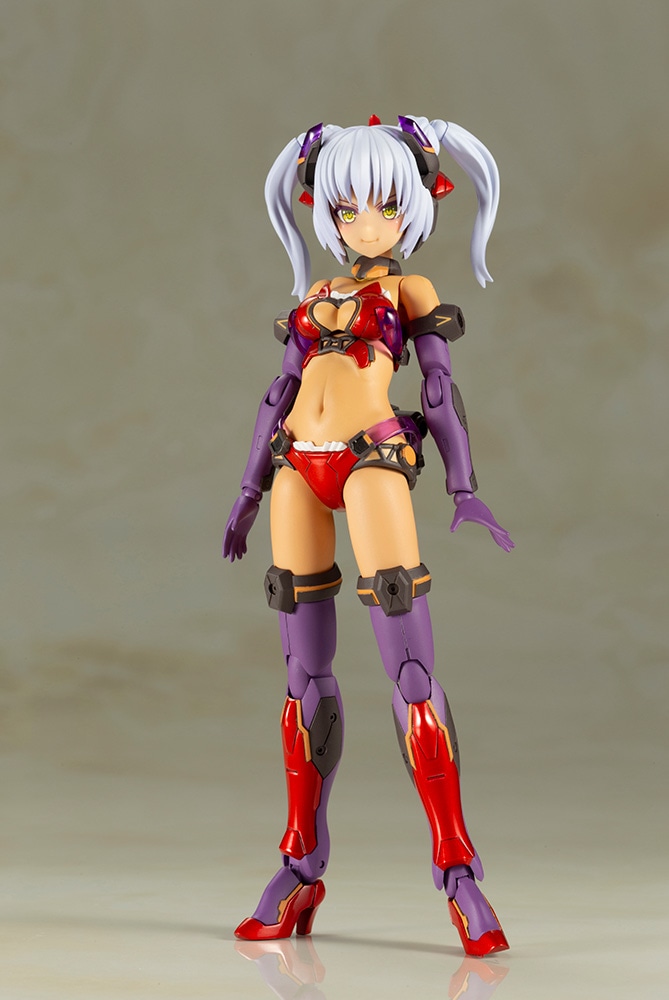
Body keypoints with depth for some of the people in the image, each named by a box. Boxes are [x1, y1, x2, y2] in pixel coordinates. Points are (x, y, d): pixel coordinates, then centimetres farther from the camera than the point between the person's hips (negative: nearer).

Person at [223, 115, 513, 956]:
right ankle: (301, 870, 11)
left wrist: (463, 489, -4)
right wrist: (250, 488, 17)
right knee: (306, 674, 5)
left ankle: (457, 871, -9)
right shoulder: (314, 299, 22)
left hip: (373, 462, -5)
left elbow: (441, 392, 5)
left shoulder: (410, 291, 11)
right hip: (299, 468, 5)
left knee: (410, 671, -11)